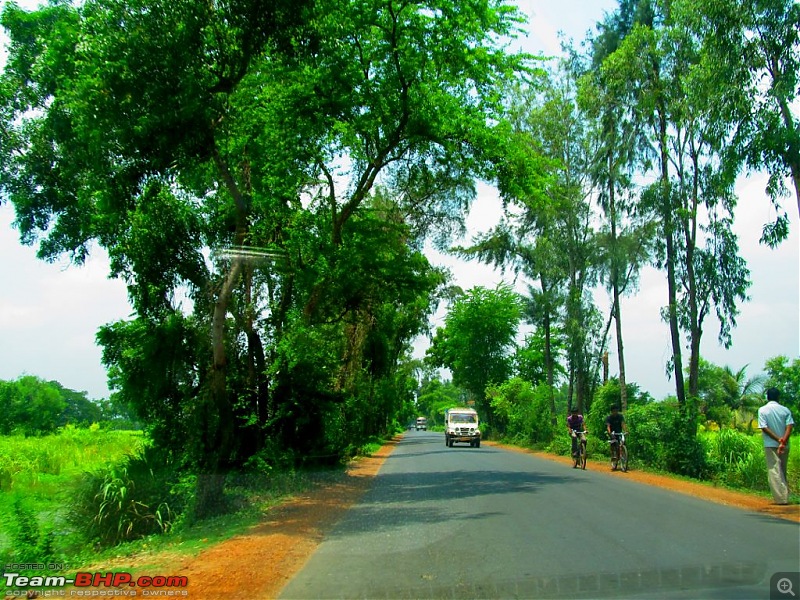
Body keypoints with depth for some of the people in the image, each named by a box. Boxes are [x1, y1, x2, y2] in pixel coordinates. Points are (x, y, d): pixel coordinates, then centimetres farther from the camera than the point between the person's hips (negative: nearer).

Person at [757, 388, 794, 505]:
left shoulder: (762, 410, -3)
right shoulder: (785, 410, 4)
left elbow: (764, 428, -12)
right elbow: (789, 426, -8)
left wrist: (778, 439, -12)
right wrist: (783, 441, -17)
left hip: (770, 445, -4)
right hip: (785, 446, 4)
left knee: (774, 471, -3)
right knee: (783, 470, 16)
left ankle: (782, 498, -9)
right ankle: (785, 495, 20)